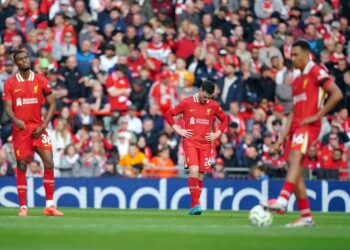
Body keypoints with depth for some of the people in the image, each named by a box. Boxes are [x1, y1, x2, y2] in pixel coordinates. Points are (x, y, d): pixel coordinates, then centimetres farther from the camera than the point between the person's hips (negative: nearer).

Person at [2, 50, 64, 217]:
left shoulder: (41, 81, 4)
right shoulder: (10, 84, 2)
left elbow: (52, 104, 5)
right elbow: (8, 107, -5)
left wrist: (44, 125, -7)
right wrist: (14, 119, -27)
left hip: (38, 128, 1)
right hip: (20, 129, -1)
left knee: (49, 162, -11)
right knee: (21, 167, 0)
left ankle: (50, 205, -5)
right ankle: (23, 207, 7)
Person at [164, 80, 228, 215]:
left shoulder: (214, 106, 6)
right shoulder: (187, 103, -2)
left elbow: (224, 119, 20)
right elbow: (169, 114, 6)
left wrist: (217, 134, 7)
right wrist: (178, 130, -2)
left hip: (205, 144, 3)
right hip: (190, 142, -3)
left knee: (200, 176, 3)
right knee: (194, 171, -21)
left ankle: (193, 207, 13)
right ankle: (195, 204, -20)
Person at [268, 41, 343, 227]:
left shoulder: (316, 71, -2)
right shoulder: (297, 80, 24)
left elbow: (337, 94, -13)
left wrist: (317, 116, -14)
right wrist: (283, 137, 19)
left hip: (308, 126, -9)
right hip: (296, 127, 9)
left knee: (295, 156, -31)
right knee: (295, 170, 4)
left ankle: (283, 200, -50)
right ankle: (306, 217, 7)